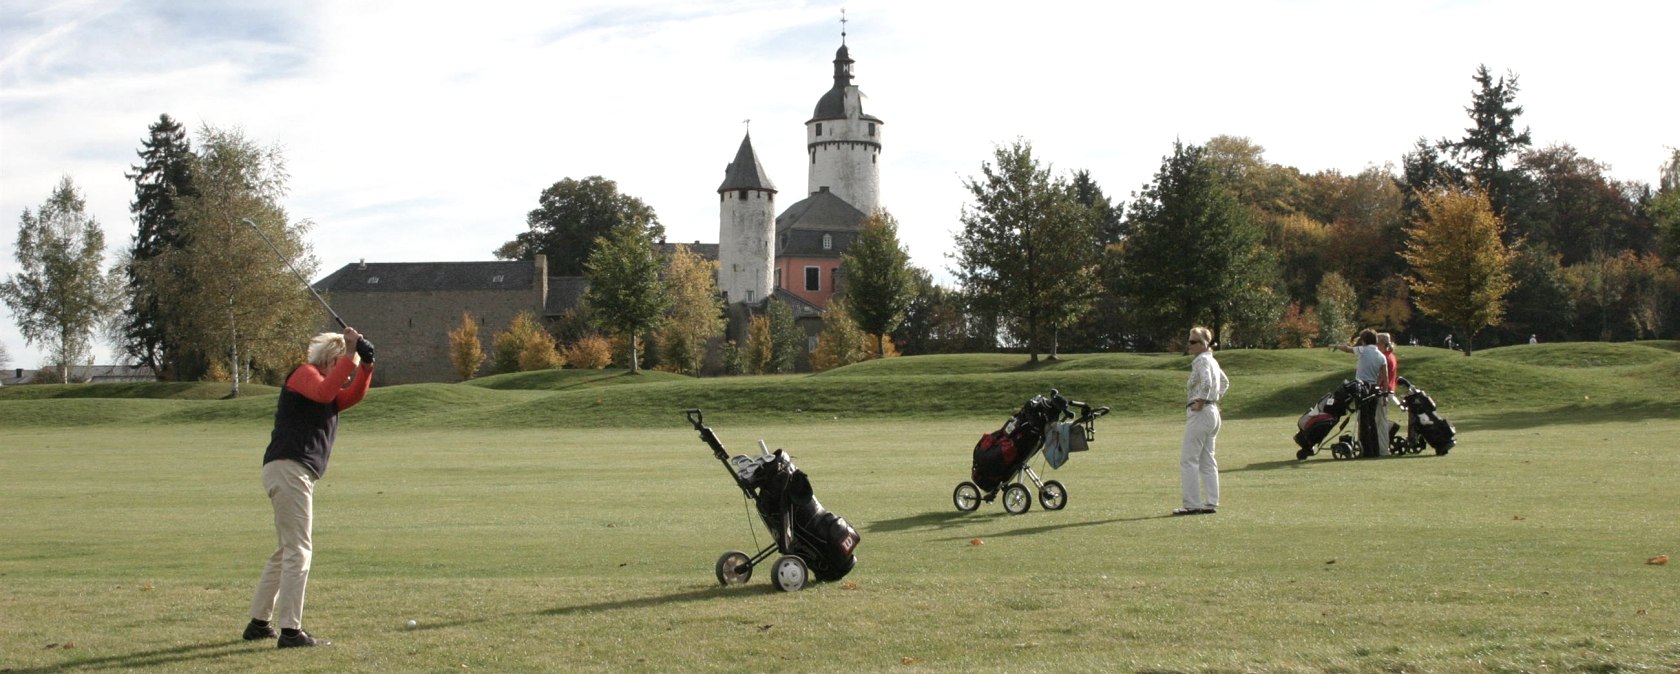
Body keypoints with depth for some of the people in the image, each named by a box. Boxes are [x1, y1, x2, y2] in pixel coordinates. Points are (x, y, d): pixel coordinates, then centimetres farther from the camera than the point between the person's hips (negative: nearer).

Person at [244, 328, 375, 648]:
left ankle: (259, 623, 26)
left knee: (287, 550, 19)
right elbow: (324, 391, -21)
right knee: (298, 550, -13)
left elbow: (353, 396, 19)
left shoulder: (325, 389, 26)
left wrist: (366, 366, 5)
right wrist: (350, 356, -20)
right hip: (288, 468, -11)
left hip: (299, 475, 11)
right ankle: (290, 630, -16)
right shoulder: (304, 374, -1)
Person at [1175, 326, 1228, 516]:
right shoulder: (1213, 361, 15)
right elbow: (1225, 383, 30)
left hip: (1200, 413, -10)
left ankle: (1192, 504, -8)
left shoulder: (1201, 360, -14)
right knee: (1207, 461, 13)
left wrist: (1200, 402, -20)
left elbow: (1206, 382, -32)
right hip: (1213, 412, 10)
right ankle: (1211, 503, 13)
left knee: (1188, 460, -6)